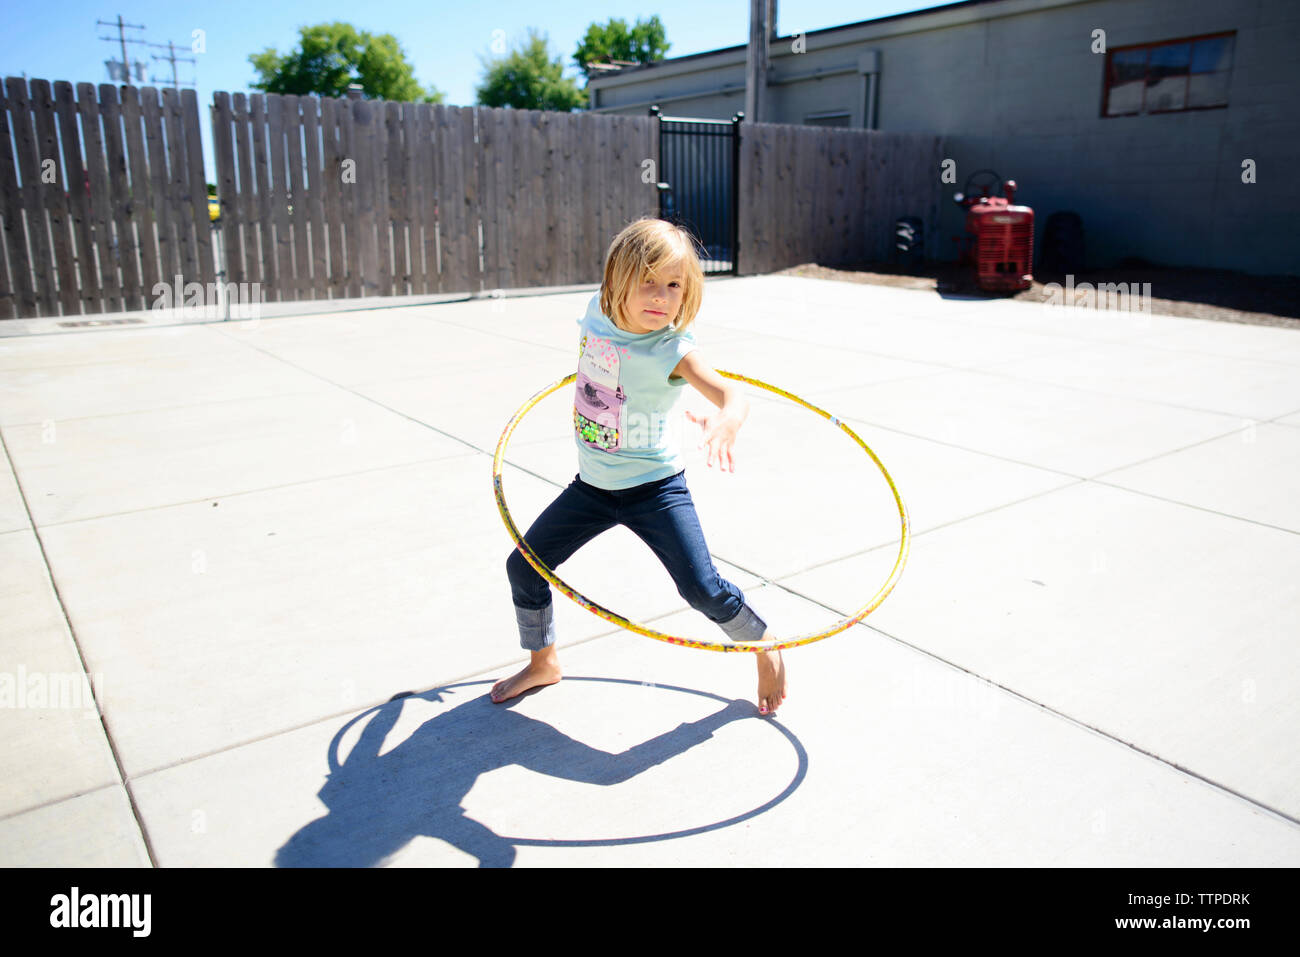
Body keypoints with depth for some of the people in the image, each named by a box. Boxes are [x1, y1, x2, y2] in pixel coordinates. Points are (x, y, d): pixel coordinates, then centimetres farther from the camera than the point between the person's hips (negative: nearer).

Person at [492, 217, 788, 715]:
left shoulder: (673, 351, -23)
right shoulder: (597, 313, -7)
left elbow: (734, 397, -39)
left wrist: (726, 421, -60)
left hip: (654, 487, -5)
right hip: (592, 485, 6)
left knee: (703, 589, -13)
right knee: (523, 567, 7)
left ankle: (765, 648, 20)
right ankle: (543, 662, 33)